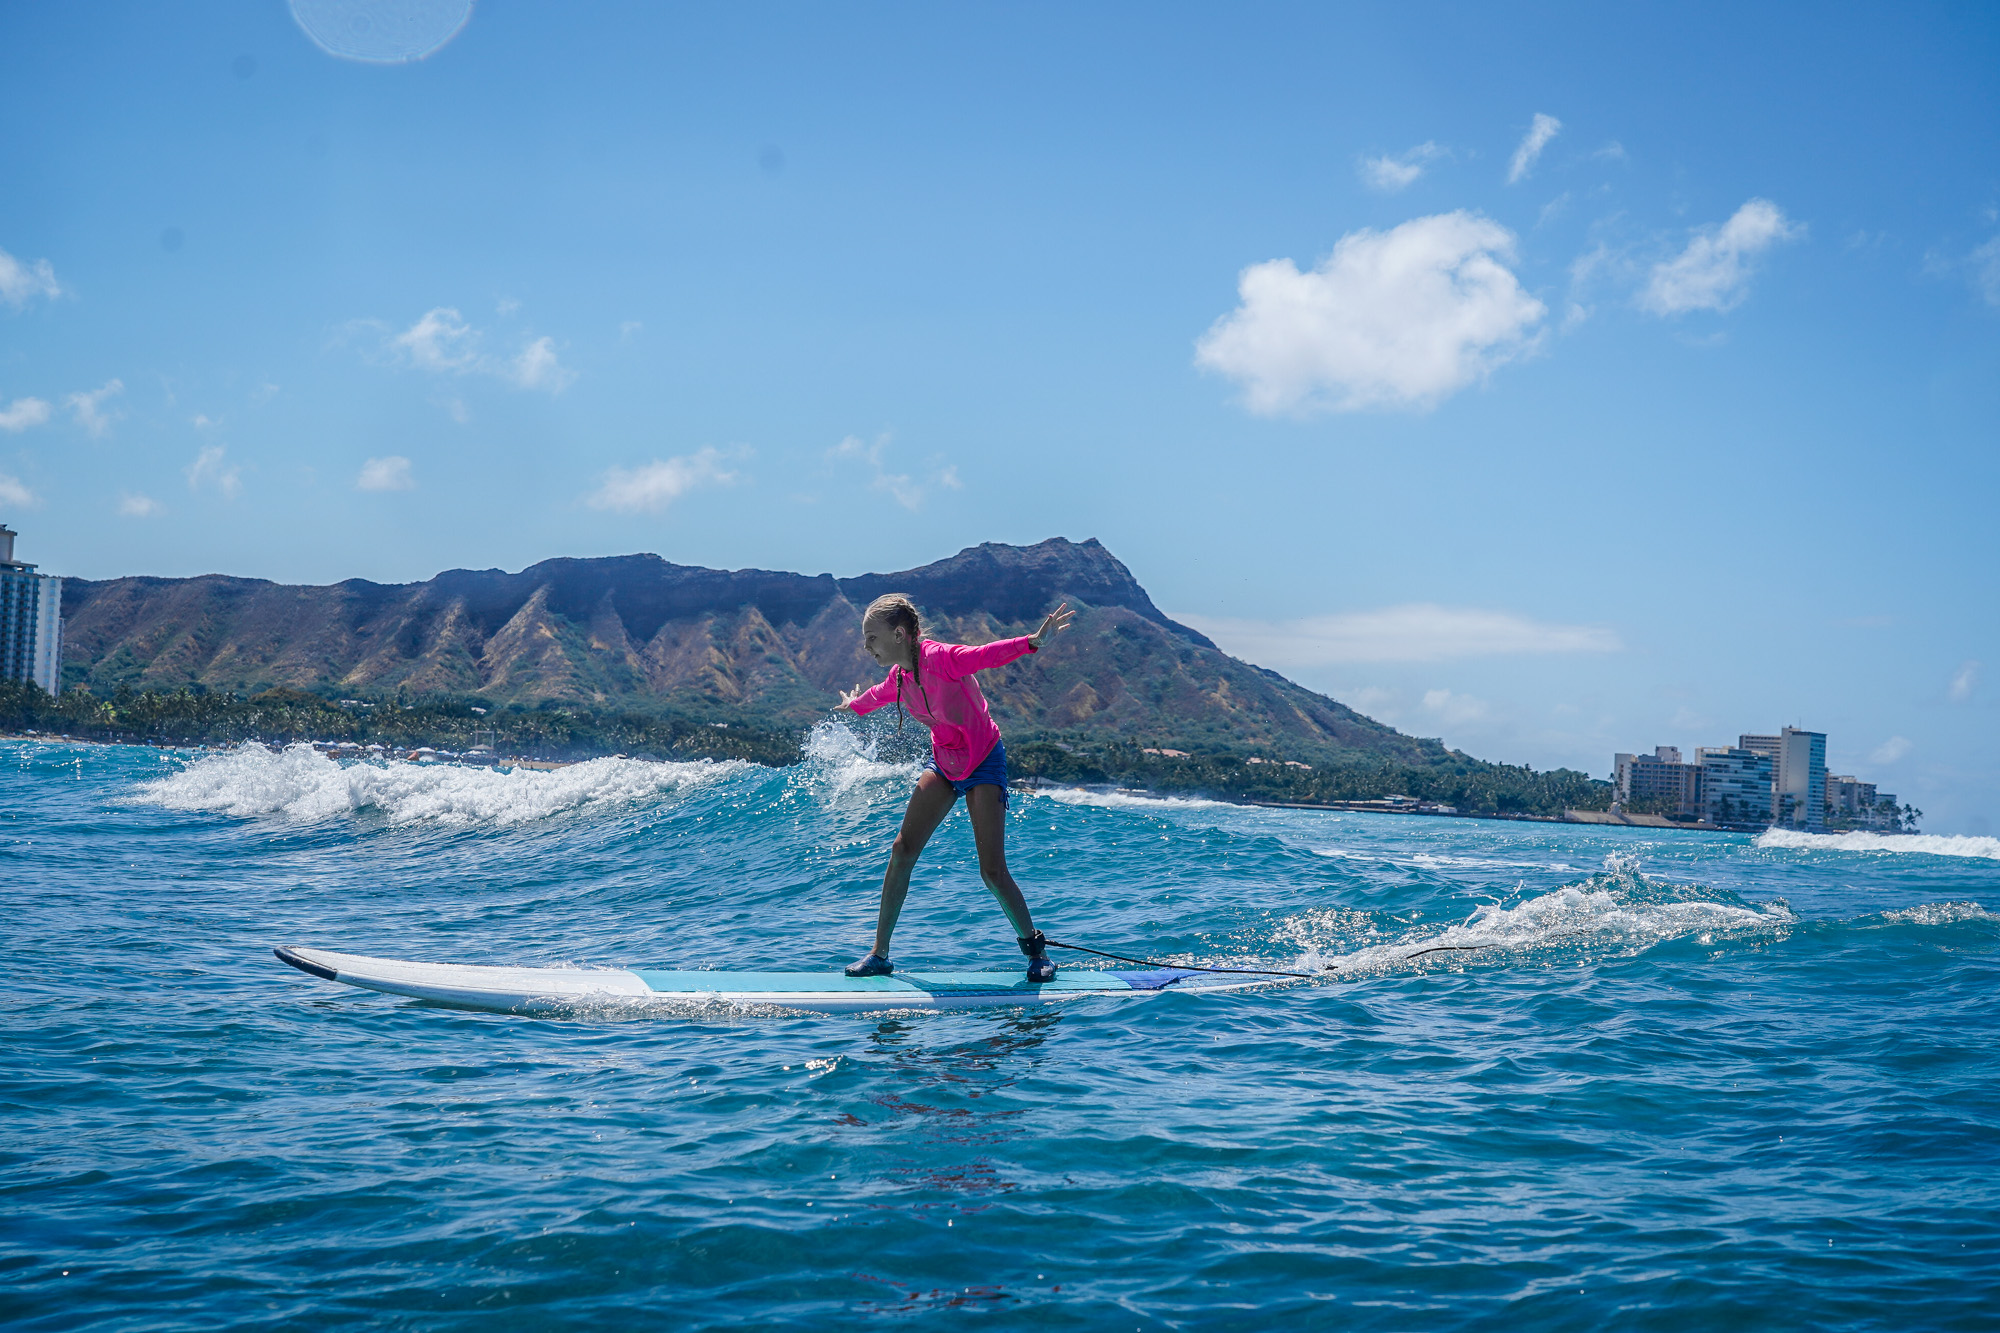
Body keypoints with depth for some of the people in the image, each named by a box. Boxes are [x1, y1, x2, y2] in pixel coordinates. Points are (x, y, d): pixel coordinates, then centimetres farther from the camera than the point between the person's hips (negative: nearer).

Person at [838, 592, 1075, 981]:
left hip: (983, 762, -7)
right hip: (943, 763, 7)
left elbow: (988, 655, -40)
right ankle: (879, 955, 8)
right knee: (902, 850, -1)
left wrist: (1034, 641, -58)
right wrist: (855, 705, 46)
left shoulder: (940, 658, -24)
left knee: (992, 871, -12)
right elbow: (879, 694, 24)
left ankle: (1035, 949, 9)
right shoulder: (899, 677, -1)